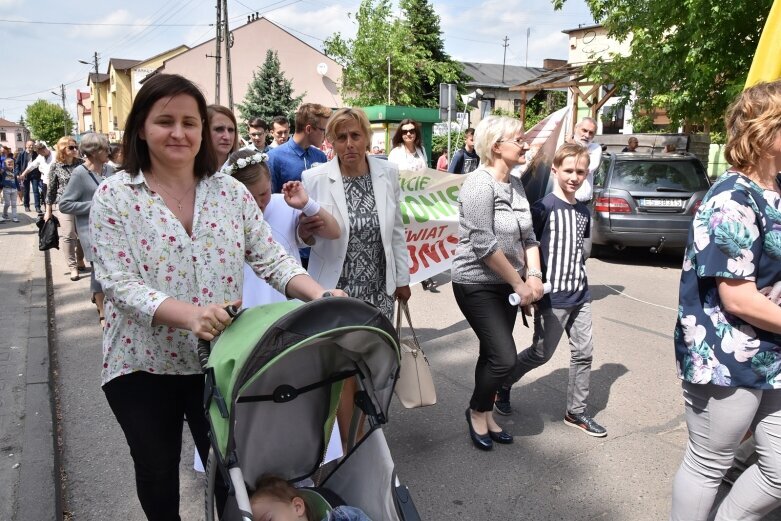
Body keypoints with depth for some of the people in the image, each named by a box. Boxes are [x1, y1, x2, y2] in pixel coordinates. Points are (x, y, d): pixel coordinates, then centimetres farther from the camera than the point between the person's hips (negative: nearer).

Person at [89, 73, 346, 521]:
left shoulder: (232, 192, -1)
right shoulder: (115, 197, -8)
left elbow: (271, 258, -5)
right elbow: (120, 284, -16)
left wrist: (319, 295, -24)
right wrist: (189, 315, -34)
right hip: (143, 366, -1)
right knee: (158, 477, 19)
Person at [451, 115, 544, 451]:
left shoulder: (515, 184, 8)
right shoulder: (480, 184, -17)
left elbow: (527, 236, 11)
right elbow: (484, 246, -21)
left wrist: (534, 275, -4)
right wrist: (520, 283, -14)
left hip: (507, 284, 8)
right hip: (478, 285, -7)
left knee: (493, 354, 13)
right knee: (504, 357, -7)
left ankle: (486, 415, 31)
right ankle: (476, 411, 18)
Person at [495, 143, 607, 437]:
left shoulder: (583, 212, 9)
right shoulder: (544, 207, -12)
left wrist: (580, 279, 15)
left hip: (580, 294, 7)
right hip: (553, 296, -7)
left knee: (584, 352, 9)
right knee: (541, 353, 5)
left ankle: (576, 412, 25)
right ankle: (502, 385, 28)